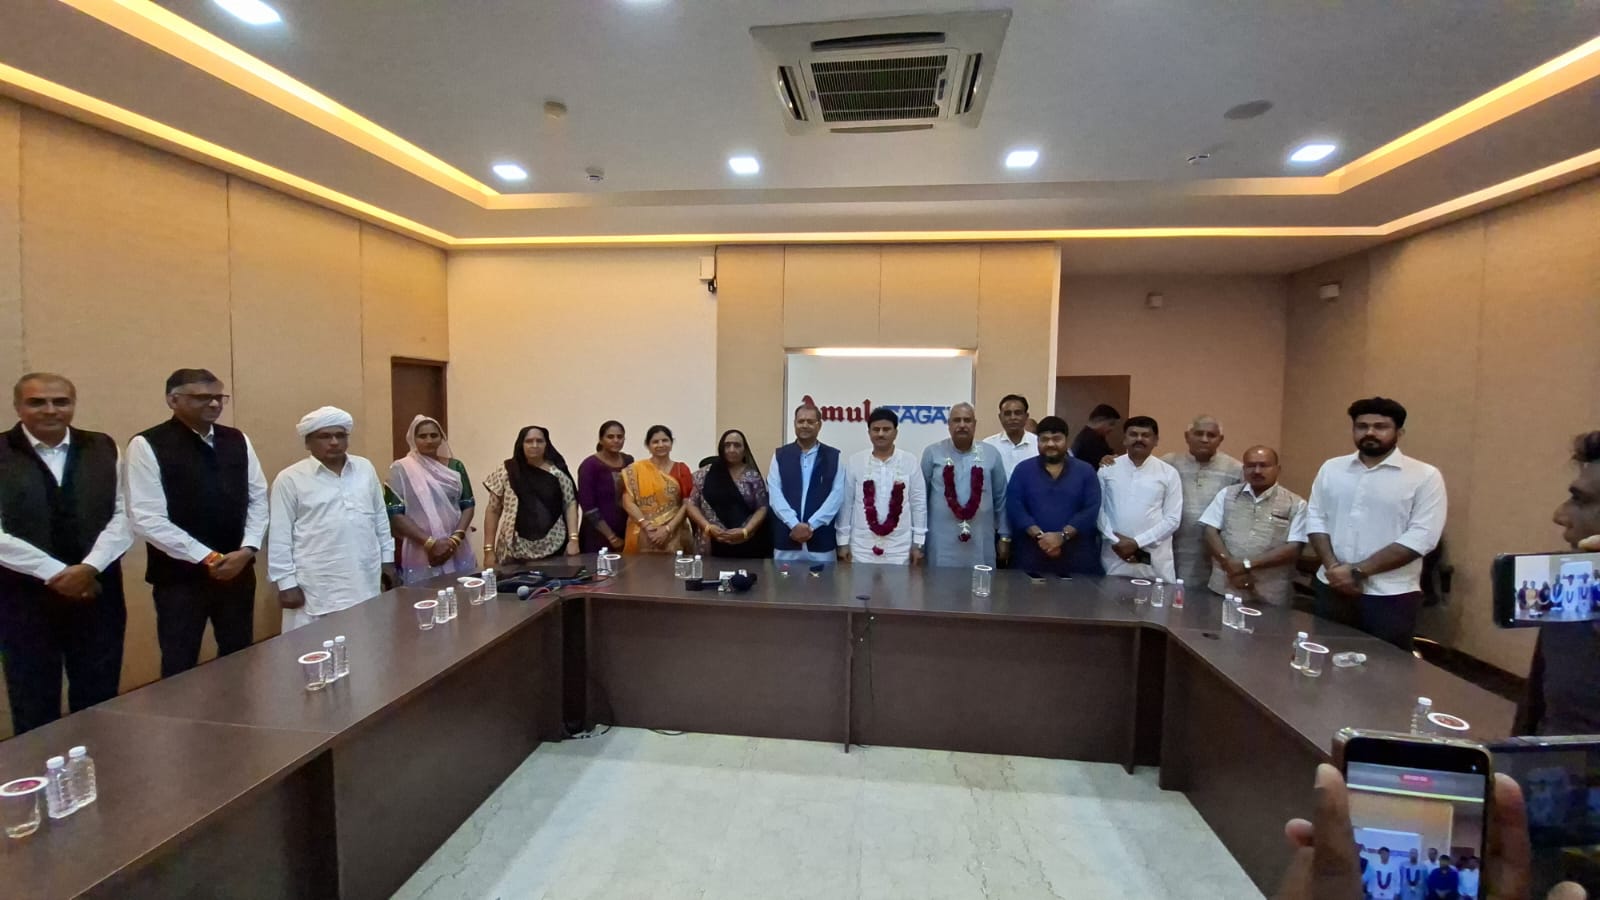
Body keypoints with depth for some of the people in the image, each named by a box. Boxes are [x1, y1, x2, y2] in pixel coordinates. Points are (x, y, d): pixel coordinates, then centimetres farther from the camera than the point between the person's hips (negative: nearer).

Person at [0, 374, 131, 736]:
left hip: (96, 593, 2)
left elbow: (123, 516, -1)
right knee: (34, 707, 11)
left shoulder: (102, 448, 4)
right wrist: (56, 574, -15)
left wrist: (89, 568, -14)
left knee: (99, 701, 11)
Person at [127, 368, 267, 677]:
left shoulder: (238, 441, 4)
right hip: (179, 575, -4)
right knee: (180, 667, 9)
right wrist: (206, 557, -16)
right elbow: (147, 519, -14)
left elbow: (258, 498, 6)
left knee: (239, 658, 16)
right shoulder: (147, 445, -9)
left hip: (238, 569, 4)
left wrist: (247, 550, -8)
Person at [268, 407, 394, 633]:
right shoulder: (290, 479, -4)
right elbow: (280, 536, -4)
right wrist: (286, 583, -6)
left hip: (365, 582, 4)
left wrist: (387, 558, 13)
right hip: (317, 589, -4)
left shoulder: (365, 468, 8)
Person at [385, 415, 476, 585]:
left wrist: (456, 538, -9)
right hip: (420, 554, -3)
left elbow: (468, 505, 6)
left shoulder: (455, 466, 7)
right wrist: (430, 543, -14)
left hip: (457, 551, 3)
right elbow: (394, 514, -7)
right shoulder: (401, 469, -2)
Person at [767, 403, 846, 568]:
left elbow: (837, 495, -2)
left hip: (821, 542, -1)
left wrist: (811, 525, -11)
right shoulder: (780, 455, 8)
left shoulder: (833, 456, 6)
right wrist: (794, 524, -13)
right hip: (785, 540, 1)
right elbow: (775, 494, -1)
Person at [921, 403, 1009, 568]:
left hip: (980, 543, 1)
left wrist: (1004, 536, 9)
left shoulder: (991, 454, 4)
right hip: (941, 541, -1)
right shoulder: (932, 452, 0)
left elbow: (1001, 498, 9)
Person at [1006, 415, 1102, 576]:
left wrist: (1062, 535, -14)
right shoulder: (1023, 469, 7)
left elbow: (1091, 509, -2)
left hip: (1076, 556, 1)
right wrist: (1039, 536, -15)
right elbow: (1014, 507, -3)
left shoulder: (1085, 471, 8)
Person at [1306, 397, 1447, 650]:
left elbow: (1421, 537, -12)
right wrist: (1332, 567, -9)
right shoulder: (1331, 468, 7)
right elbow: (1315, 518, 6)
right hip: (1332, 588, 3)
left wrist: (1357, 572, -17)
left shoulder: (1425, 476, -4)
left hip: (1391, 596, -3)